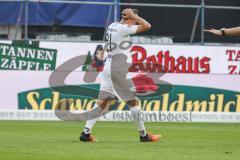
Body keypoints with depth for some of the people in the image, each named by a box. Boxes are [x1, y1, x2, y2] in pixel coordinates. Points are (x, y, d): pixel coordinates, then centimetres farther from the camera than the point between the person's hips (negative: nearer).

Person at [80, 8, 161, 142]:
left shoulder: (112, 26, 13)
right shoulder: (123, 28, -13)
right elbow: (147, 26, -14)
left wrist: (133, 16, 19)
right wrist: (134, 15, -5)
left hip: (108, 67, 9)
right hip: (119, 70, -9)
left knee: (103, 101, 5)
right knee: (133, 101, 1)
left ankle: (86, 133, -3)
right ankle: (144, 135, 7)